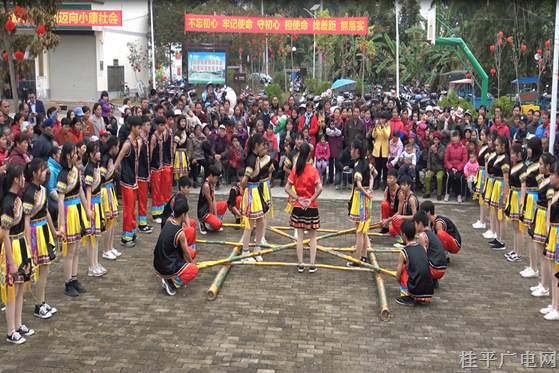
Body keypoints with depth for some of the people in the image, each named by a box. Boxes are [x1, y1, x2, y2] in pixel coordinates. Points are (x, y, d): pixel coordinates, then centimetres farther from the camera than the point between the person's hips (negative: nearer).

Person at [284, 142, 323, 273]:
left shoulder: (295, 170, -3)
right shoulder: (313, 170, -12)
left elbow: (287, 188, -7)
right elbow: (319, 188, -23)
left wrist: (297, 198, -5)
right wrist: (311, 199, -13)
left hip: (298, 207, 3)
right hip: (311, 207, -2)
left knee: (300, 236, 11)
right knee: (312, 237, 10)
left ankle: (300, 265, 14)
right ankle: (312, 265, 9)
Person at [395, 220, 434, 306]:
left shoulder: (404, 252, -4)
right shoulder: (423, 248, 9)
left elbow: (397, 278, 0)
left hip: (415, 292, -5)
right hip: (429, 294, 5)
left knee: (402, 269, 12)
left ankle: (408, 297, 7)